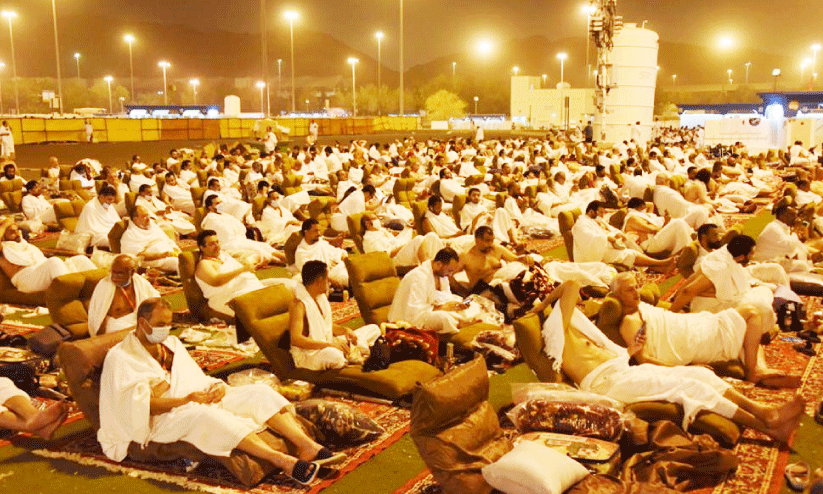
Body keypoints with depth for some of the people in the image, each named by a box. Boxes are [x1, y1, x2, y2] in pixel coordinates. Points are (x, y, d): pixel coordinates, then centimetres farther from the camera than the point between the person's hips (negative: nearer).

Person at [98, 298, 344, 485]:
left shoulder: (172, 344, 22)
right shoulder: (119, 357, 0)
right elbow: (141, 404, -12)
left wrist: (216, 386, -5)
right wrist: (186, 399, -21)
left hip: (198, 399, 7)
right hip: (164, 418, -7)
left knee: (259, 393, -14)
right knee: (206, 414, -40)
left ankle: (308, 446, -32)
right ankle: (281, 460, -52)